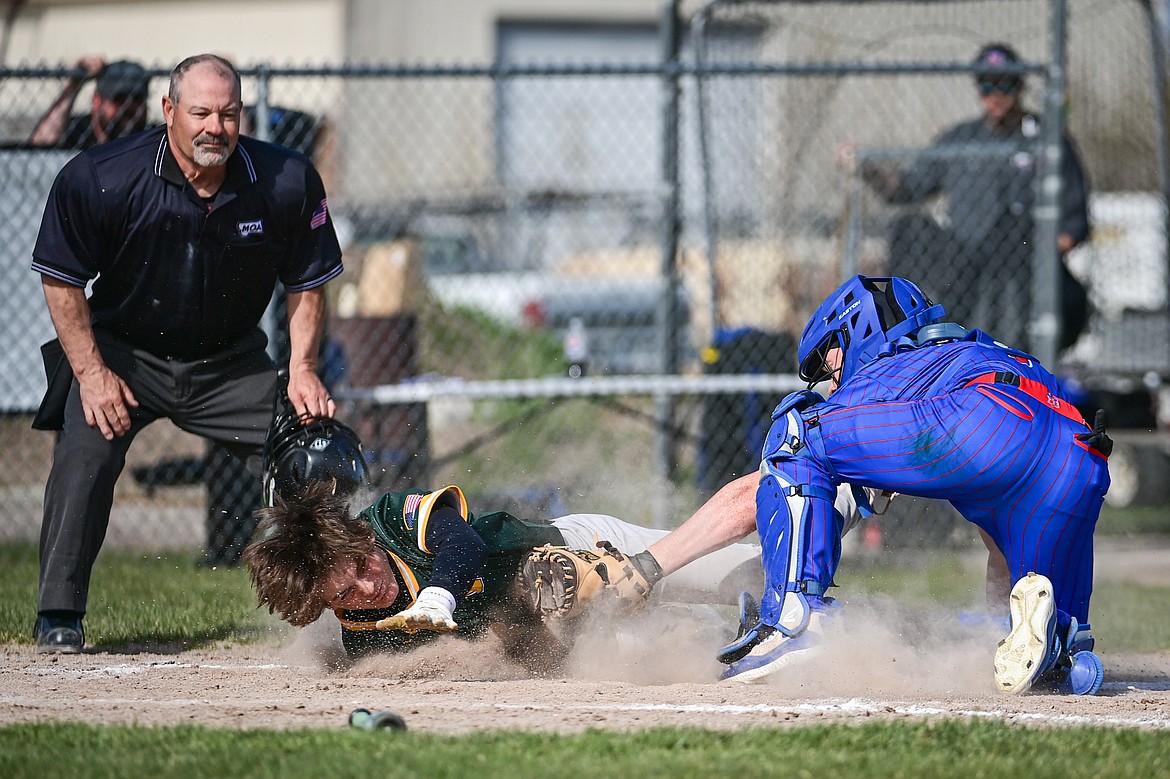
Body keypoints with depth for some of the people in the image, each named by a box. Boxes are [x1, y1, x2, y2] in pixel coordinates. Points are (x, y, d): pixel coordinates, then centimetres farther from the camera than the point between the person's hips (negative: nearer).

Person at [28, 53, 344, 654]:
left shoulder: (288, 182, -14)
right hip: (125, 354, -2)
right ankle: (58, 617, -13)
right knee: (85, 452, -25)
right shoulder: (99, 178, -21)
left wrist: (302, 369, -9)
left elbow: (306, 284, 1)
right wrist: (90, 371, -15)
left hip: (231, 365, 2)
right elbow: (61, 278, -9)